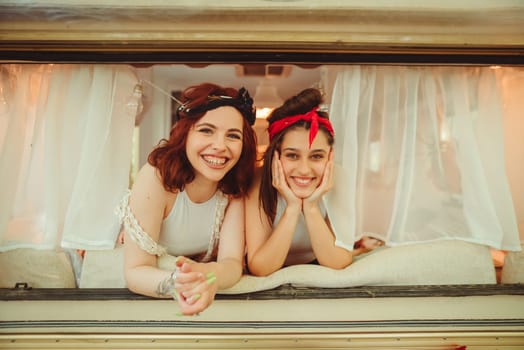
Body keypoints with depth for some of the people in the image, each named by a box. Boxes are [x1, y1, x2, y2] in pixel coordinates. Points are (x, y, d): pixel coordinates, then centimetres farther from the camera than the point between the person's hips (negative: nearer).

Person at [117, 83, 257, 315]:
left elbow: (232, 260, -22)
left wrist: (211, 275, -45)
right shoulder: (157, 176, -24)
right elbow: (135, 271, -24)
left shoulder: (236, 186, -15)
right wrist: (175, 283, -45)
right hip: (147, 298, -1)